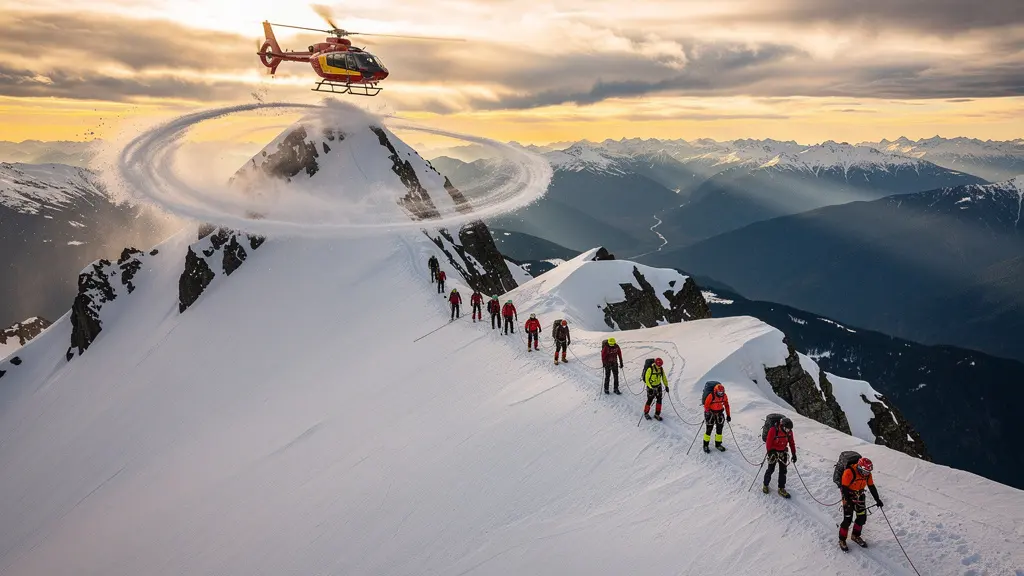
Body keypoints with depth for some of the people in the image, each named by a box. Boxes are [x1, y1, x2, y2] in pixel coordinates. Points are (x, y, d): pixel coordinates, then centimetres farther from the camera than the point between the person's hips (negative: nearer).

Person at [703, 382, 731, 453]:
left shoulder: (724, 396, -8)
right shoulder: (711, 396, -23)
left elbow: (726, 405, 6)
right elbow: (706, 405, -16)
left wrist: (728, 415, 8)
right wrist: (707, 415, -21)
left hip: (720, 413, 5)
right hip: (711, 413, -5)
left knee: (719, 429, 9)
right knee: (709, 429, -3)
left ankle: (718, 444, 25)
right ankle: (705, 445, 9)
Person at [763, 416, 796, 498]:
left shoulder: (789, 432, -7)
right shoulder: (773, 430, -23)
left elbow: (792, 443, 5)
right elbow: (768, 443, -17)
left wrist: (794, 454, 4)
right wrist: (770, 453, -17)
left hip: (783, 453, 4)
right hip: (773, 451, -4)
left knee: (783, 471, 4)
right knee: (771, 469, 4)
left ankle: (781, 489, 14)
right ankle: (765, 485, 24)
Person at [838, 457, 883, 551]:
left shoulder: (867, 474, -8)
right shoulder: (849, 472, -28)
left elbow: (872, 487, 4)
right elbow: (844, 488, -26)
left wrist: (877, 499, 3)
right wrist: (847, 501, -30)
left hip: (859, 495, 6)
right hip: (849, 496, -6)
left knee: (862, 517, 7)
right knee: (848, 519, -7)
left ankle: (855, 536, 29)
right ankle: (842, 540, 9)